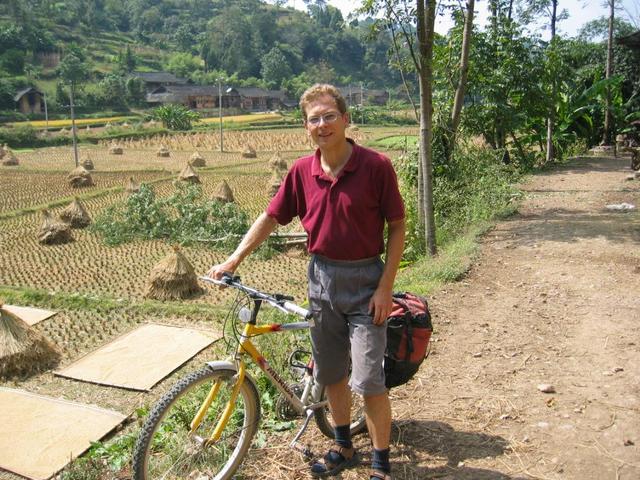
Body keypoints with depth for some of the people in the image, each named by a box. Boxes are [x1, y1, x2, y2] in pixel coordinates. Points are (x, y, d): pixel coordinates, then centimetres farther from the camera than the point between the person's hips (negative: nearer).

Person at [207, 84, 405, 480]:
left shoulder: (376, 166, -12)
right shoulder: (302, 171, -1)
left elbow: (397, 227, -8)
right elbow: (271, 217, 8)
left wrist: (385, 287, -12)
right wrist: (234, 260, 2)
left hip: (364, 282, -4)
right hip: (322, 279, 5)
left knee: (369, 380, -3)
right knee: (331, 374, 16)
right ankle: (344, 448, 37)